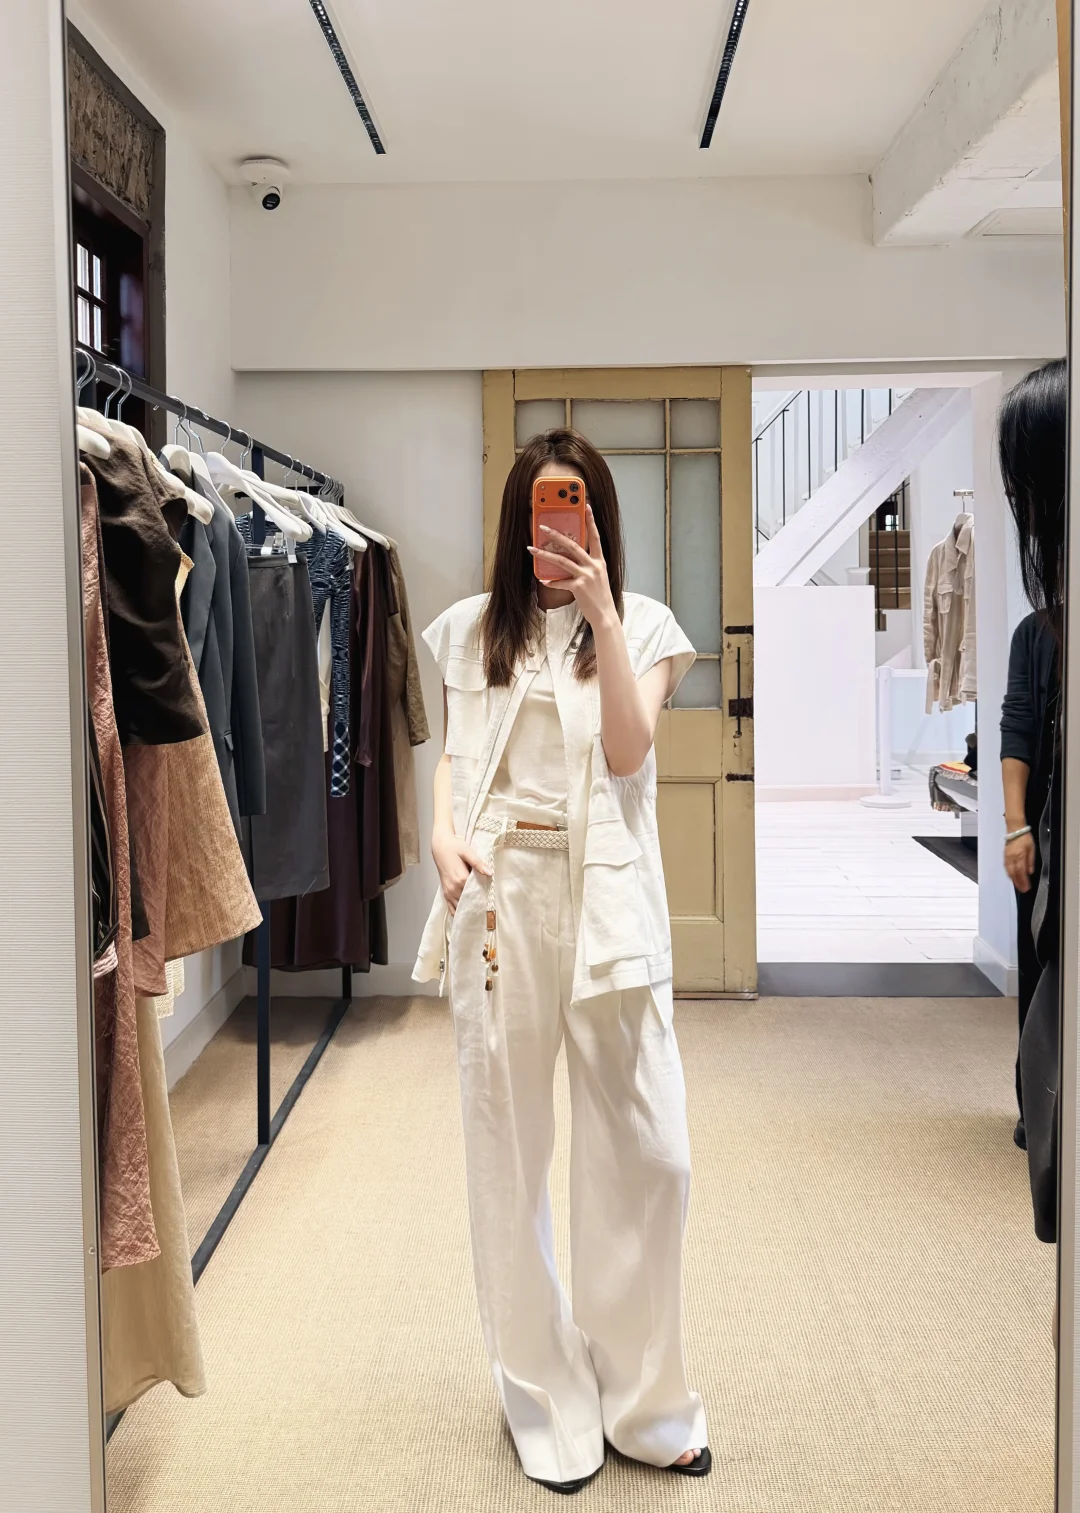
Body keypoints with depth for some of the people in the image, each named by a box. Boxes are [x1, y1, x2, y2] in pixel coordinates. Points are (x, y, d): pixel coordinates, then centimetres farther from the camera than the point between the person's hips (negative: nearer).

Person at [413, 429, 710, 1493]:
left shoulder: (642, 626, 8)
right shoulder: (472, 628, 13)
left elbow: (629, 748, -7)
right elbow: (450, 754, 16)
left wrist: (601, 614, -12)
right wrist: (442, 833, -3)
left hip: (606, 896, -1)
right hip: (497, 892, 2)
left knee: (646, 1148, -2)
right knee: (507, 1146, 7)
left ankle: (642, 1398, 20)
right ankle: (546, 1401, 24)